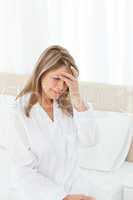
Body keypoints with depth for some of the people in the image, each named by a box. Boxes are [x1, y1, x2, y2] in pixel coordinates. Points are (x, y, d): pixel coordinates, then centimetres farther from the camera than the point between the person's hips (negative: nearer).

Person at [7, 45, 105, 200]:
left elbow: (88, 141, -10)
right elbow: (25, 172, -12)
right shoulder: (20, 113, -11)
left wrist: (77, 99, -18)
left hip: (75, 183, 4)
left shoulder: (67, 106, 2)